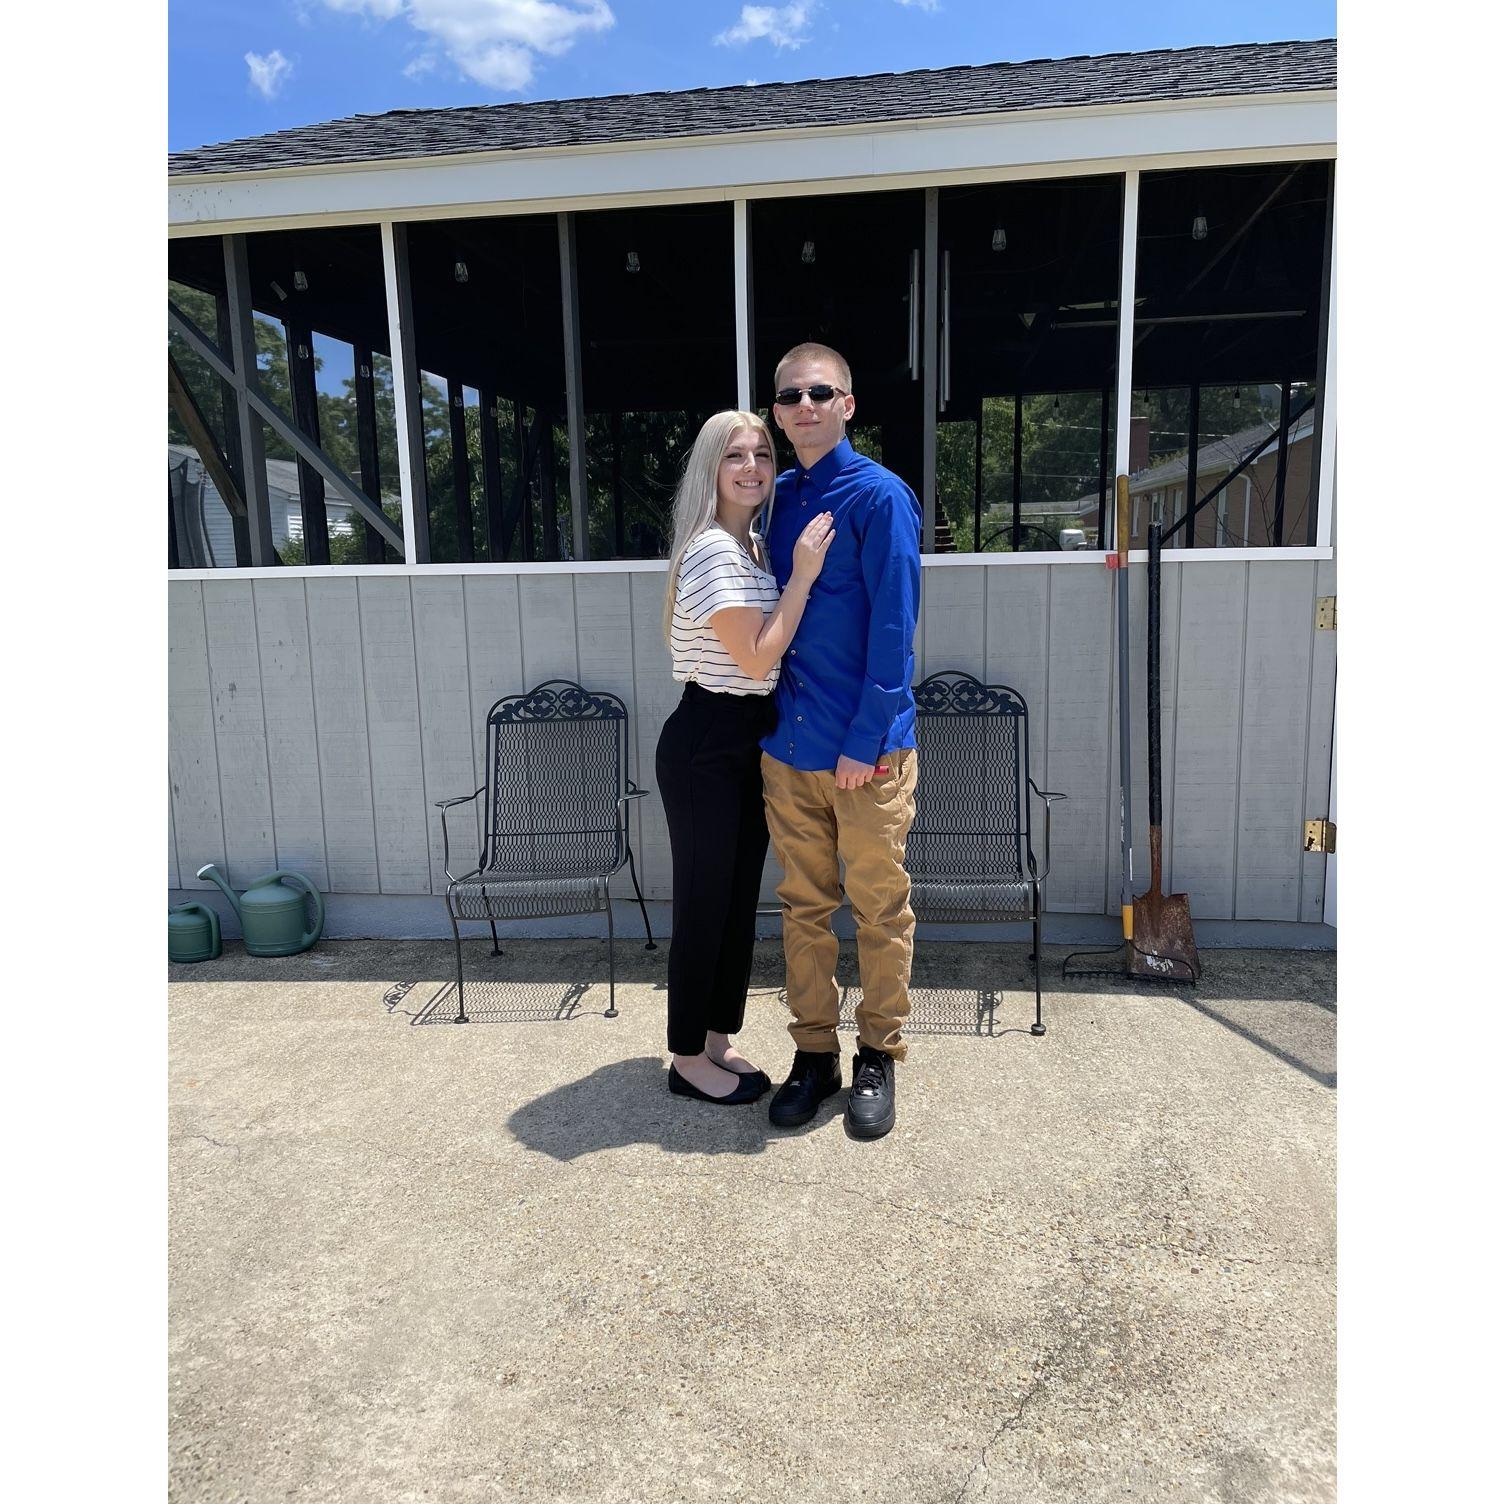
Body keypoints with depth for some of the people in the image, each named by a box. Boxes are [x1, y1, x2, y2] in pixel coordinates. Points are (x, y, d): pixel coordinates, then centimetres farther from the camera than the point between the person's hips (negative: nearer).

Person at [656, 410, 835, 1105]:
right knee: (704, 902, 2)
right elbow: (756, 659, -20)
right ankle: (688, 1058, 18)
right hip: (706, 744, -9)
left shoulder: (755, 546, 13)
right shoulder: (712, 550, -17)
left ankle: (718, 1041, 29)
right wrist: (802, 574, -19)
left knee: (741, 897, 15)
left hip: (750, 743, 9)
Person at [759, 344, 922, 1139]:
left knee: (880, 909, 7)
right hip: (788, 745, 6)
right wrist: (779, 720, 9)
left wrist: (865, 742, -16)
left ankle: (877, 1058, 24)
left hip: (867, 749, -5)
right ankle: (813, 1052, 27)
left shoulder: (880, 497, -9)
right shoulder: (778, 498, 10)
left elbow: (893, 628, -13)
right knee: (803, 905, 13)